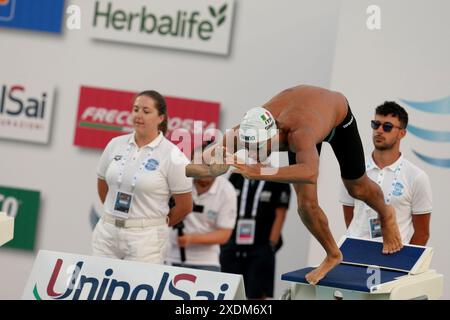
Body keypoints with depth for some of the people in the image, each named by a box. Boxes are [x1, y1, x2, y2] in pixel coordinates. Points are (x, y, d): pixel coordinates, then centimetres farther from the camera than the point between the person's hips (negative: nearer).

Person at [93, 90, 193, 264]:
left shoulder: (172, 155, -6)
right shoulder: (116, 145, 7)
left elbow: (184, 206, -2)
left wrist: (157, 224, 8)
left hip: (146, 237, -4)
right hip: (107, 232, 4)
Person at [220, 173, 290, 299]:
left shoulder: (278, 180, 0)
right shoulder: (236, 176, 11)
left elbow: (280, 216, -3)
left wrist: (271, 245, -10)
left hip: (261, 248, -4)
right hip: (232, 246, 4)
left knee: (256, 295, -5)